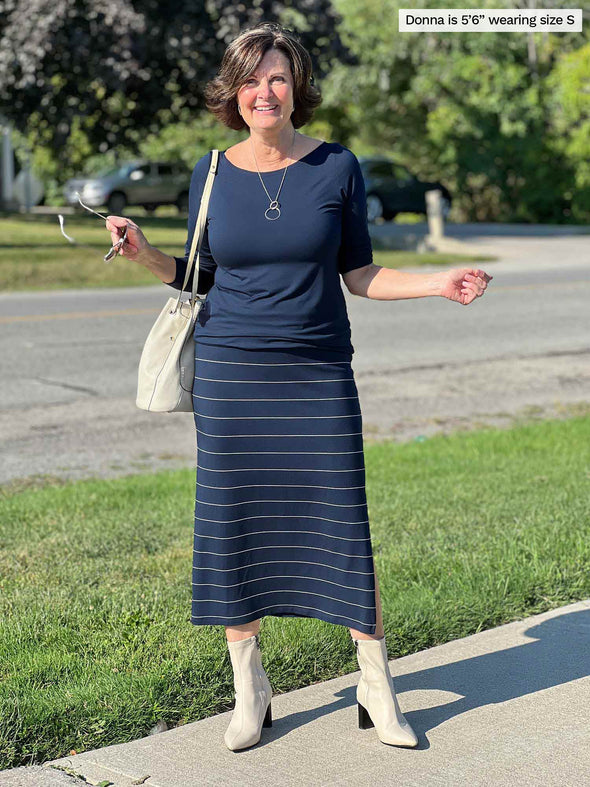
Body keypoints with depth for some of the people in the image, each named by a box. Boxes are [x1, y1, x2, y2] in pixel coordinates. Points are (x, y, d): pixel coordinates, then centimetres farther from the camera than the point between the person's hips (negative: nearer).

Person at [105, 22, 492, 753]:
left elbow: (359, 275, 5)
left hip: (320, 372, -1)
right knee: (232, 529, 4)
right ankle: (249, 692, 21)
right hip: (230, 371, 1)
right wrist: (143, 252, -5)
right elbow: (198, 277, 11)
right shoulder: (212, 176, 3)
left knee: (342, 526, -1)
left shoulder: (337, 167, 0)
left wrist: (439, 283, -6)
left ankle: (376, 686, 15)